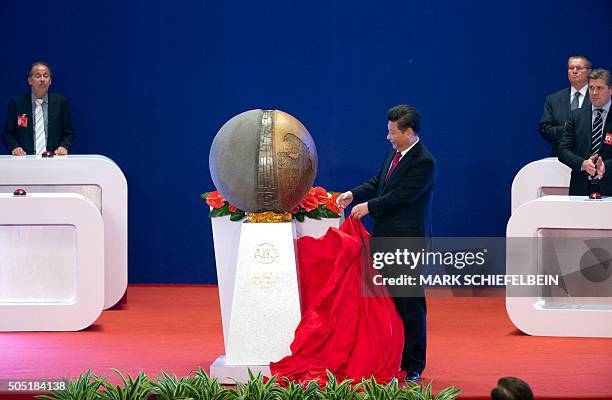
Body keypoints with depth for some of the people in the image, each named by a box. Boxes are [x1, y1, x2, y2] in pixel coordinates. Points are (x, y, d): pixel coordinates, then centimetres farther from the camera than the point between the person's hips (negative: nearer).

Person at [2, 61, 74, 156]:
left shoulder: (61, 102, 10)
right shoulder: (16, 102, 8)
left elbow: (68, 134, 12)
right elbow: (7, 134, 11)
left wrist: (64, 147, -8)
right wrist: (14, 147, -9)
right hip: (25, 159, 0)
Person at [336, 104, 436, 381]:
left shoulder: (423, 162, -16)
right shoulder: (394, 153, 12)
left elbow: (401, 195, -21)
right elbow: (378, 183, 20)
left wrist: (369, 207, -14)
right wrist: (354, 194, 4)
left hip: (408, 241, -9)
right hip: (386, 239, 9)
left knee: (411, 304, -2)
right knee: (390, 300, 12)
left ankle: (414, 365, 5)